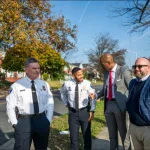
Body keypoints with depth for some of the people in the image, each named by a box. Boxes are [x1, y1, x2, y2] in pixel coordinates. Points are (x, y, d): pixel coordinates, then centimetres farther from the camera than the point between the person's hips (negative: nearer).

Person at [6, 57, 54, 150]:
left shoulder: (44, 84, 3)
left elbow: (50, 103, 6)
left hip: (42, 120, 3)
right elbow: (10, 106, -2)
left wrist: (48, 120, 0)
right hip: (24, 121, -3)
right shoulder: (16, 85, -5)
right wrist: (15, 123, -6)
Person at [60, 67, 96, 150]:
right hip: (73, 112, 1)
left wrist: (92, 111, -10)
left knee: (87, 134, 15)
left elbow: (93, 97, -5)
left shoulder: (87, 83, -12)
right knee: (73, 135, 10)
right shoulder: (67, 84, -8)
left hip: (85, 111, 0)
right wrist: (66, 103, 9)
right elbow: (62, 92, 15)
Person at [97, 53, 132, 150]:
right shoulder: (106, 72, 10)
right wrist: (96, 95, 4)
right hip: (108, 105, 6)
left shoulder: (124, 71, -10)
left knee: (124, 133, 8)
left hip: (120, 105, -6)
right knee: (112, 133, 18)